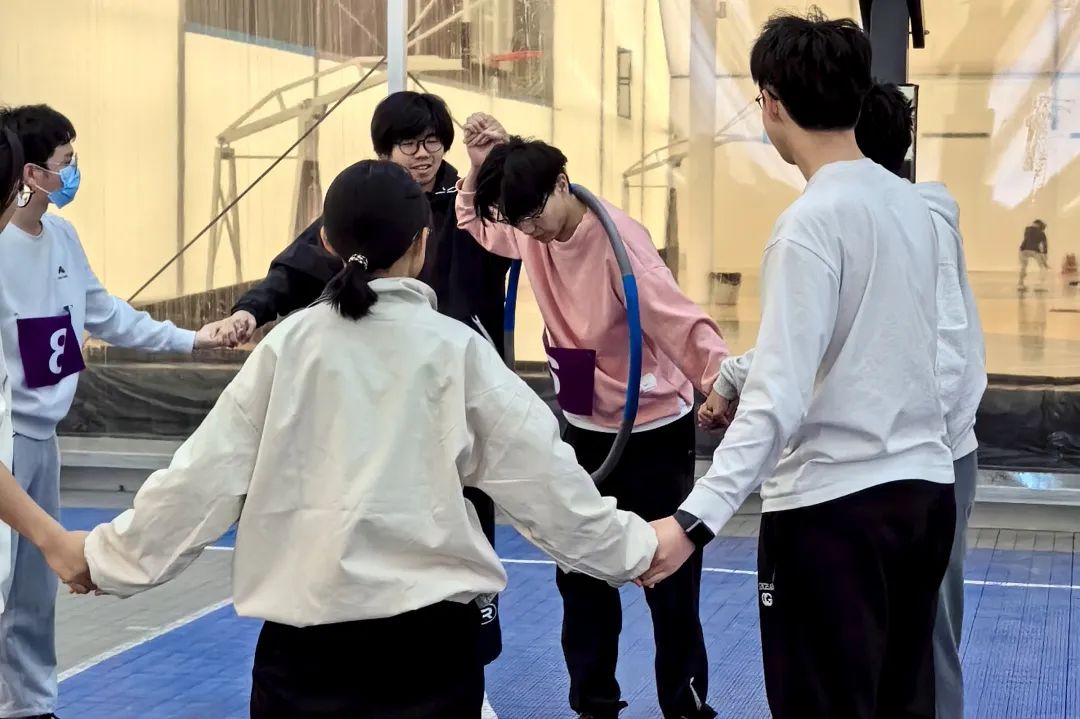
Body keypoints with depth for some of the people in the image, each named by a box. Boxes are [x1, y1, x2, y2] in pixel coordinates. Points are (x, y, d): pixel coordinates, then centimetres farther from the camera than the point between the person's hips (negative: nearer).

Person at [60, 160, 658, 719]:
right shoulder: (456, 349, -2)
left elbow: (204, 474, 0)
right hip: (428, 637, -1)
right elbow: (541, 474, 1)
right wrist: (632, 546, 14)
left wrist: (109, 555, 13)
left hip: (304, 638, 1)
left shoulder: (289, 346, 0)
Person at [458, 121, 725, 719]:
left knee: (668, 585, 1)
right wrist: (480, 168, -4)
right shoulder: (530, 232, -5)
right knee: (579, 576, 16)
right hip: (584, 428, 7)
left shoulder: (617, 242, -26)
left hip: (652, 433, -7)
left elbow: (679, 322, -32)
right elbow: (476, 223, 17)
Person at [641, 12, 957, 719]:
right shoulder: (910, 202, 7)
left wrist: (696, 519, -28)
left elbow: (782, 397, -22)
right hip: (925, 487, 7)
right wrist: (739, 378, 28)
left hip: (833, 505, -7)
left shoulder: (812, 221, -15)